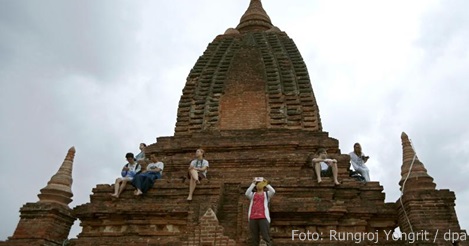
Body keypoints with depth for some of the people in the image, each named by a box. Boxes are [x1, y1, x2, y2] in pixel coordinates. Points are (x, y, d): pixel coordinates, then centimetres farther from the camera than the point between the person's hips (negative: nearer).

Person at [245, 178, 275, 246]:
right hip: (253, 218, 2)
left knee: (266, 238, -8)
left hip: (263, 218, -2)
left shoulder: (267, 194, 14)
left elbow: (273, 191, -7)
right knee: (254, 238, 5)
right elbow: (247, 193, -6)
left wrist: (266, 184, 1)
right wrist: (253, 184, -2)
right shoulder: (252, 194, 16)